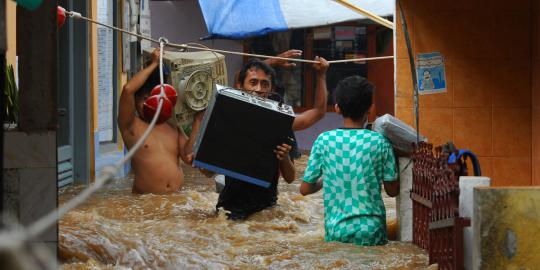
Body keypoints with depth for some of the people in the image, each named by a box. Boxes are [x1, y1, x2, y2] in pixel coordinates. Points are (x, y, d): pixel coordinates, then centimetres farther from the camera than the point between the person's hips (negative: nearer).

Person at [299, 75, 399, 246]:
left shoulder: (324, 140, 0)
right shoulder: (379, 142, -2)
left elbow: (305, 189, 6)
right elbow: (393, 191, 6)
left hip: (336, 231, 1)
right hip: (372, 232, -1)